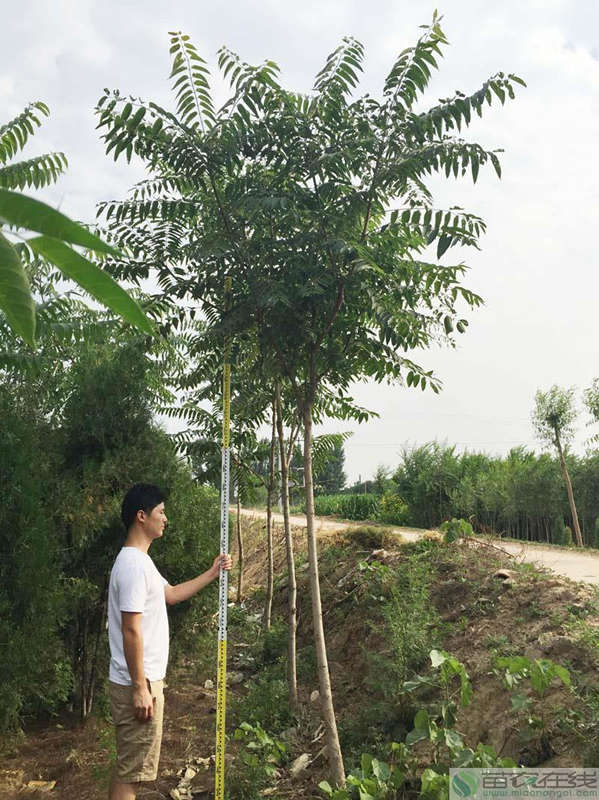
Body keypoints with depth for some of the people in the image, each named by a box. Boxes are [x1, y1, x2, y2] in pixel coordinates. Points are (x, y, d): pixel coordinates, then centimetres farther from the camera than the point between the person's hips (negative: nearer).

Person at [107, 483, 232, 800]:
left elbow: (172, 594, 26)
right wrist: (140, 688, -21)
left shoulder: (139, 560, 12)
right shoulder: (133, 564, -21)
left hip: (143, 680, 10)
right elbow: (131, 631, -23)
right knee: (132, 770, 0)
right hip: (139, 684, -10)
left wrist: (212, 573, 23)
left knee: (128, 768, 18)